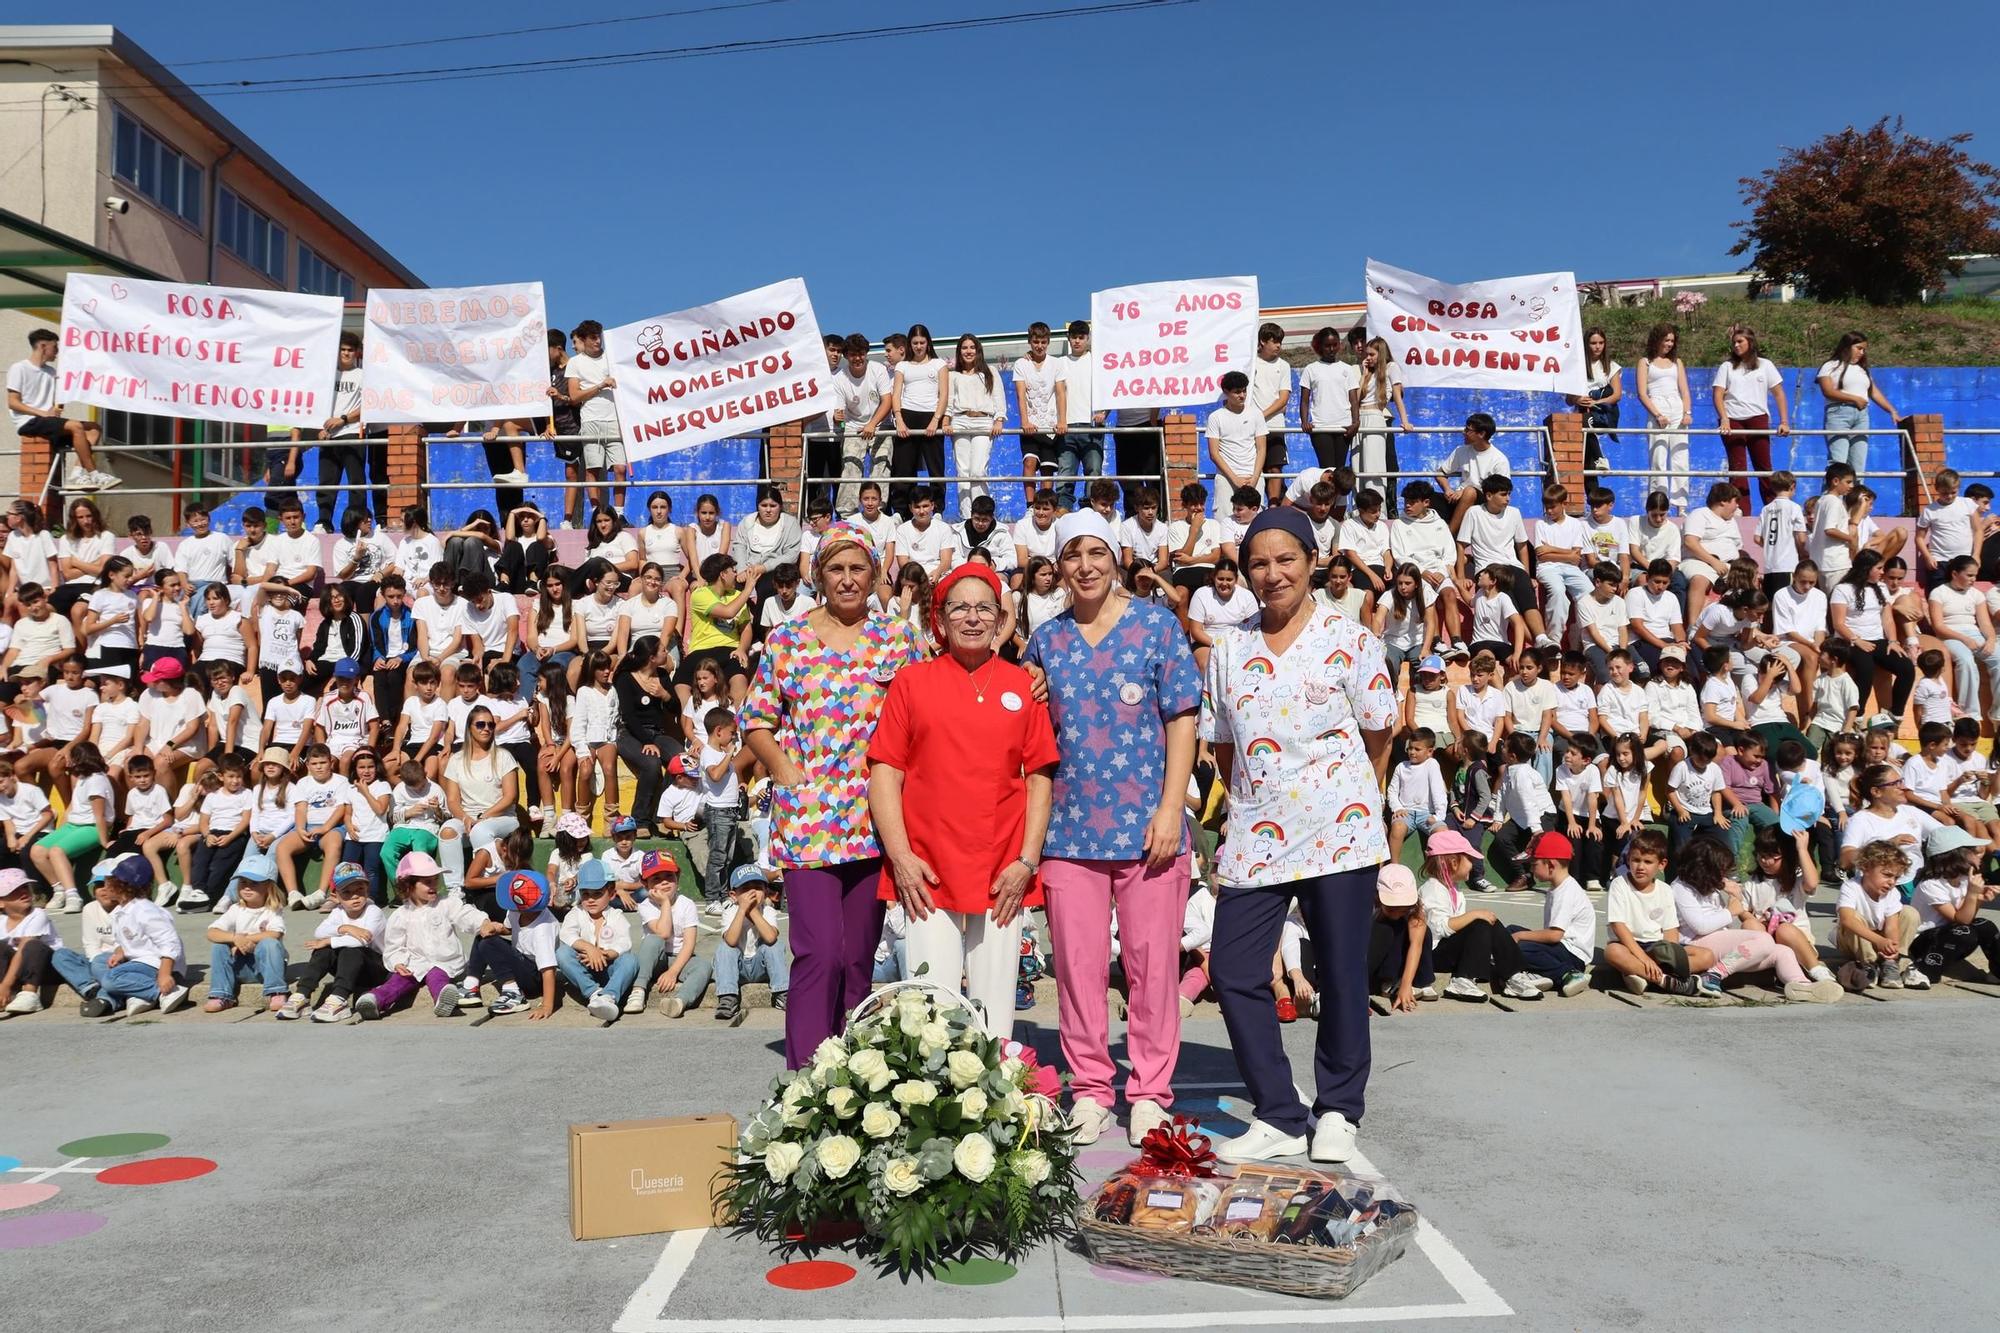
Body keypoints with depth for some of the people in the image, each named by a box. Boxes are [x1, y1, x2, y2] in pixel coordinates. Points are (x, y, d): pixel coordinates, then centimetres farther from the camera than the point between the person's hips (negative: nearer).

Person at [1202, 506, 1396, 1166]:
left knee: (1342, 974, 5)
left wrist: (1348, 798, 8)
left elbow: (1378, 737, 4)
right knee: (1233, 971, -1)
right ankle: (1278, 1117, 12)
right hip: (1254, 837, 4)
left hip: (1339, 833, -3)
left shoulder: (1350, 638, -1)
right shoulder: (1229, 648, 10)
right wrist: (1249, 803, 10)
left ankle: (1338, 1112, 23)